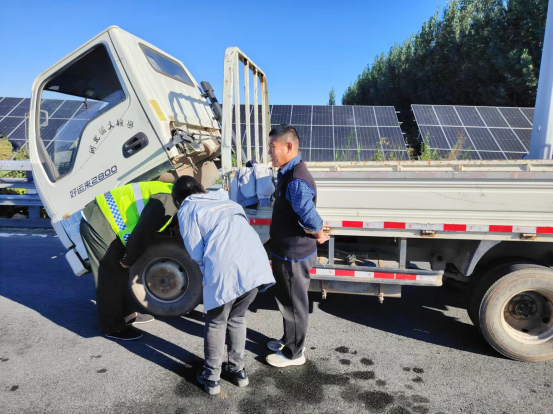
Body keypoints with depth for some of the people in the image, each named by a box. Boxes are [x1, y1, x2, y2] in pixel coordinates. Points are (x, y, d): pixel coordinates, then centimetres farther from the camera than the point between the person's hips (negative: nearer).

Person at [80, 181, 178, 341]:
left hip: (103, 219, 10)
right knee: (111, 275, -3)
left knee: (119, 272, 17)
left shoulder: (169, 195, 9)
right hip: (98, 223, -10)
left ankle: (127, 314, 29)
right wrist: (128, 260, -9)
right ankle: (112, 327, 9)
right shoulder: (167, 202, -23)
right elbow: (142, 234, -21)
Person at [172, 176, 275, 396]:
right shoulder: (226, 201, 30)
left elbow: (196, 253, 6)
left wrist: (207, 266, 25)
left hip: (226, 271, -5)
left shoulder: (187, 210, 13)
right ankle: (238, 370, 35)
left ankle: (212, 378, 28)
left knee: (216, 324, 18)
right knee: (237, 318, 26)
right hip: (256, 265, 5)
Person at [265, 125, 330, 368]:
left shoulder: (297, 181, -28)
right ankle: (289, 340, 45)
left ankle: (294, 353, 30)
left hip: (294, 255, -9)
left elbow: (310, 218, -36)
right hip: (286, 251, 10)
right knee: (287, 300, 24)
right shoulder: (288, 173, 5)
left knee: (293, 304, 9)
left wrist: (318, 235, -17)